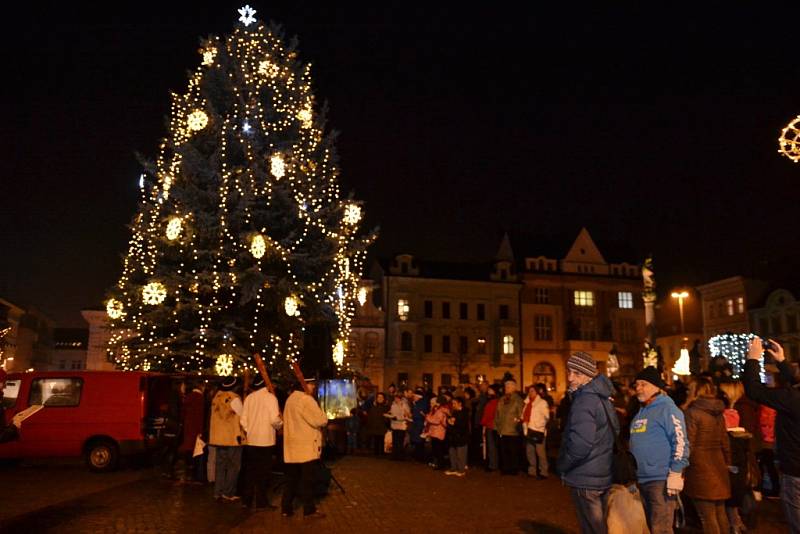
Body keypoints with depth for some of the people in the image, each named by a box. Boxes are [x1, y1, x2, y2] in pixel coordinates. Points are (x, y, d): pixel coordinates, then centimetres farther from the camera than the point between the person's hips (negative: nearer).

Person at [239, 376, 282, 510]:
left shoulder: (249, 397, 2)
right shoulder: (270, 397, -12)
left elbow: (243, 419, 3)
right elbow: (274, 420, -18)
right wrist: (280, 424, 2)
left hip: (251, 440, 5)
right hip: (265, 440, -5)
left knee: (250, 470, 14)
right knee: (263, 472, 4)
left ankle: (246, 500, 21)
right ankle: (261, 502, 7)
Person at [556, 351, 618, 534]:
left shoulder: (584, 401, -22)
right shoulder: (602, 397, 8)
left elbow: (580, 444, -29)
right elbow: (615, 431, 18)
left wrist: (562, 465, -14)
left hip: (586, 479, -9)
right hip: (605, 475, 9)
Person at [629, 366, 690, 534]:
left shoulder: (667, 409, -10)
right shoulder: (641, 411, 16)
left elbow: (680, 442, -17)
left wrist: (675, 473, -21)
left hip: (661, 480, -9)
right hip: (641, 480, 9)